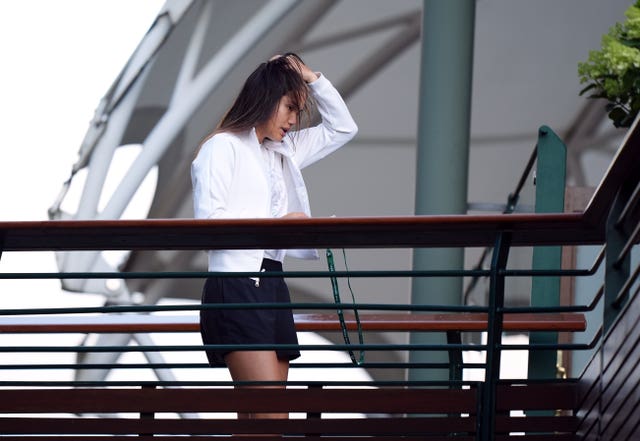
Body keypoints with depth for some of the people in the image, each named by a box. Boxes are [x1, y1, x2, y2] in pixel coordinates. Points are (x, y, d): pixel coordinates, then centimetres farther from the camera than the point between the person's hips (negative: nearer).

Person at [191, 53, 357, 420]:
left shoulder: (282, 153, 21)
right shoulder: (222, 147, -2)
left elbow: (343, 129, 28)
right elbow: (208, 220, -13)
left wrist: (312, 78, 18)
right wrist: (276, 224, -13)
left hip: (273, 287, 9)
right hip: (235, 286, -9)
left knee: (258, 421, 2)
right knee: (271, 417, -19)